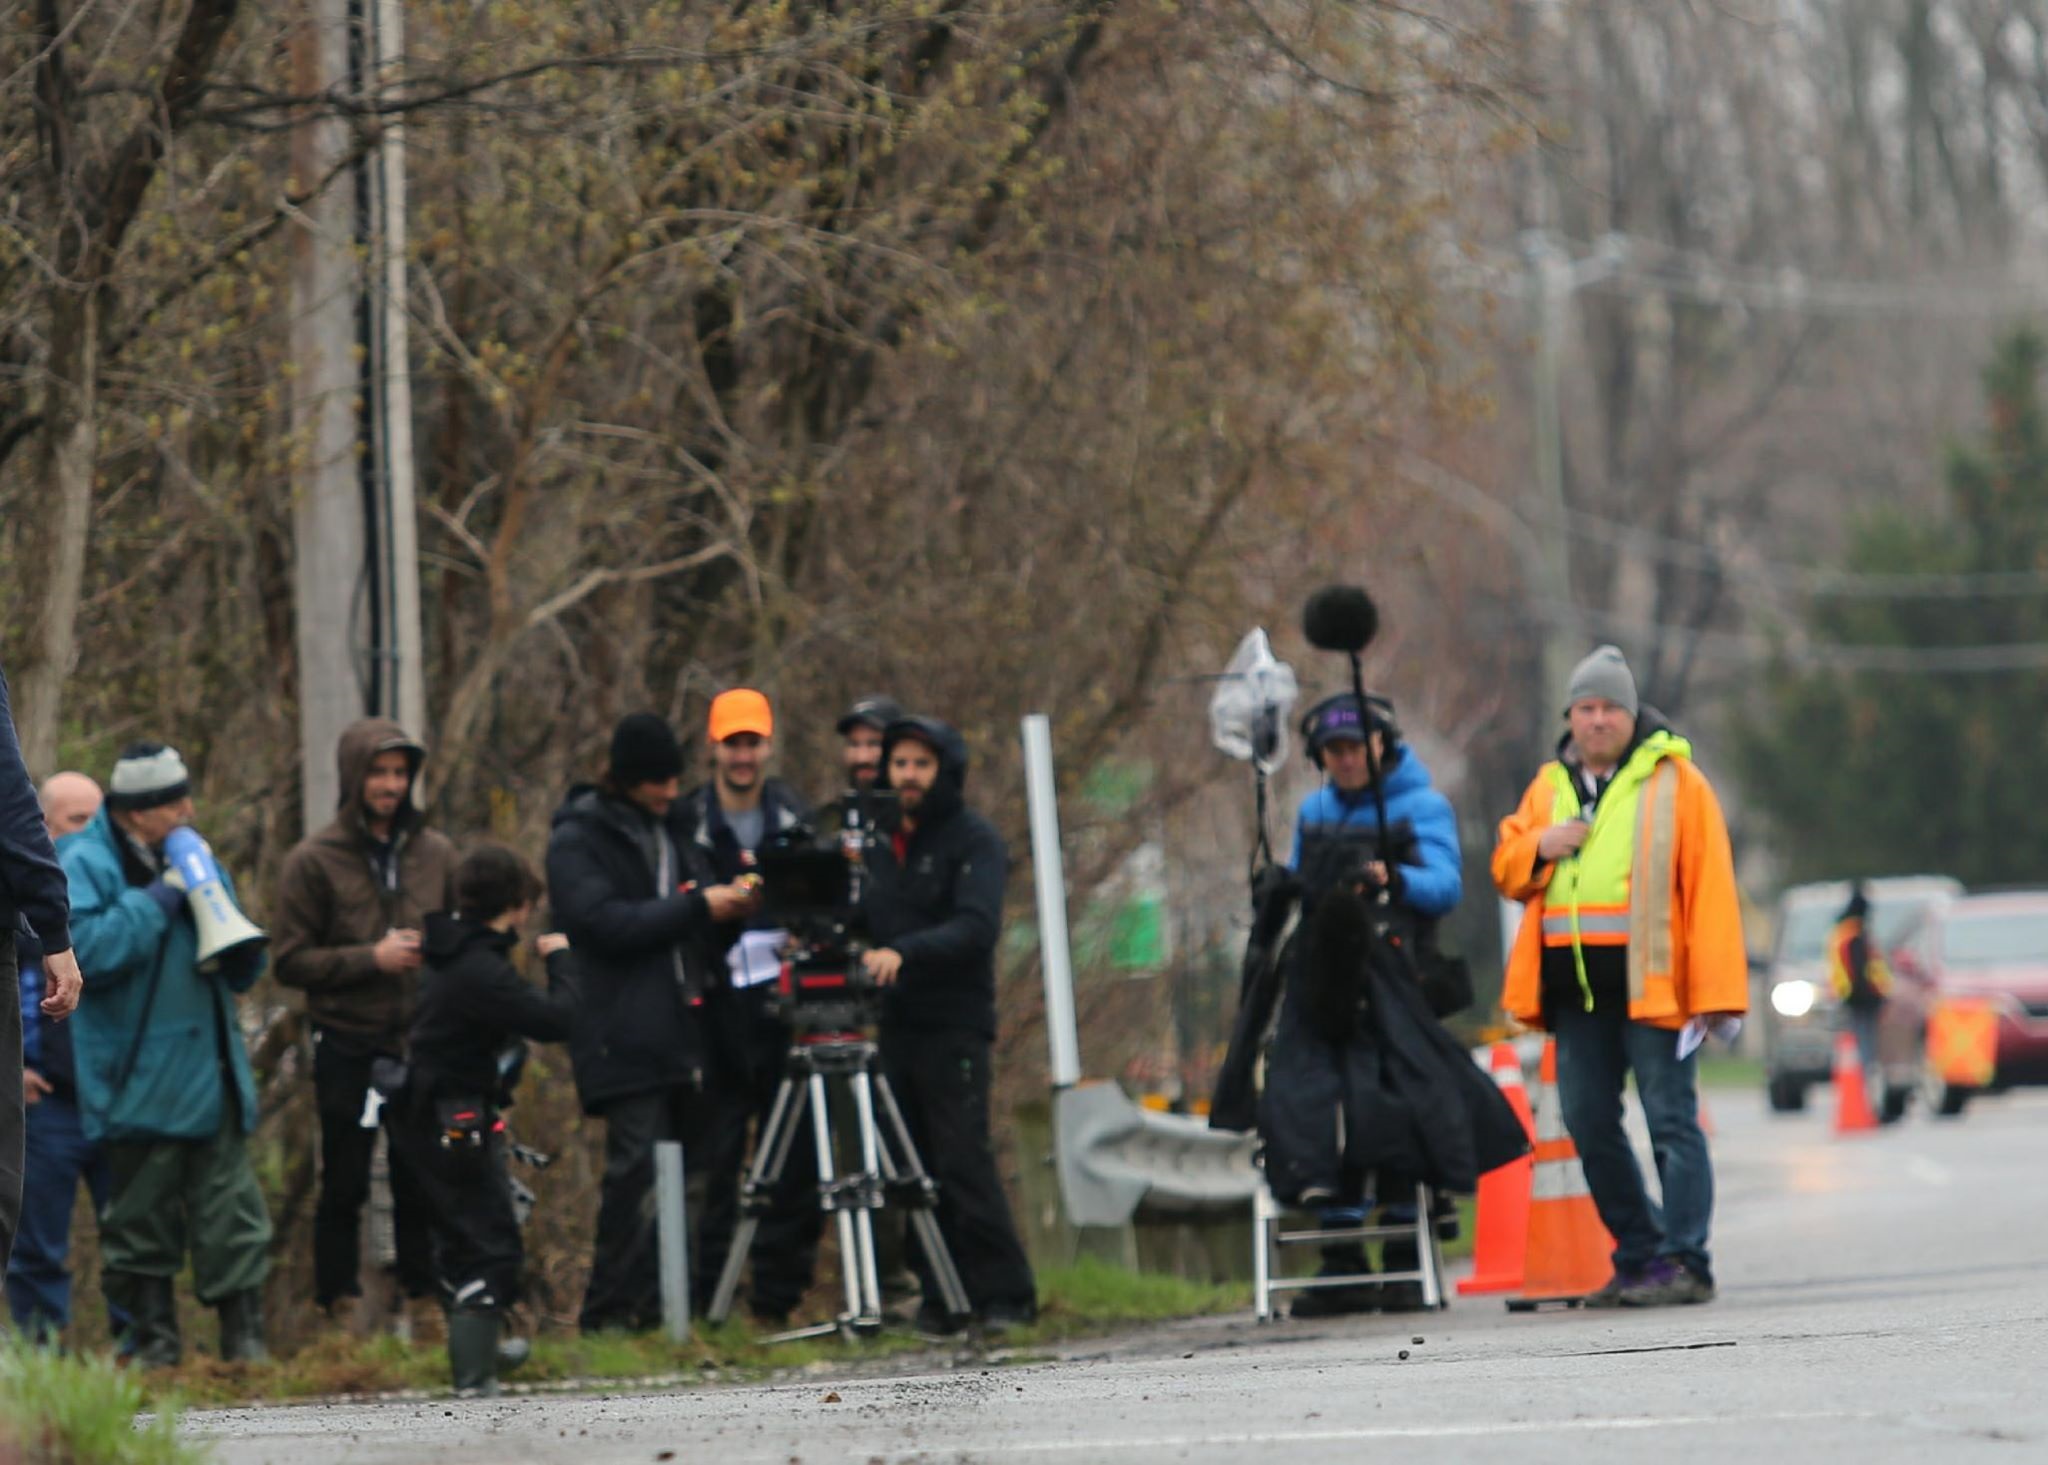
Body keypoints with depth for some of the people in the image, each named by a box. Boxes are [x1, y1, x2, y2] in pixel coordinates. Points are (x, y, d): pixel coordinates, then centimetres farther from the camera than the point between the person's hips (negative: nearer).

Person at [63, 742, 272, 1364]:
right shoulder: (87, 863, -3)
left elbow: (242, 973, 22)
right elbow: (87, 951, -19)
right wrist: (158, 900, -17)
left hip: (210, 1072, 5)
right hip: (140, 1075, -5)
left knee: (230, 1205, -1)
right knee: (141, 1215, 1)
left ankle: (245, 1335, 2)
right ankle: (153, 1337, 8)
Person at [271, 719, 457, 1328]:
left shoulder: (436, 853, 8)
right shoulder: (315, 860, -3)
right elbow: (289, 960, -5)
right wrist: (371, 959, -14)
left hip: (423, 1047, 3)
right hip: (348, 1048, -3)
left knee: (422, 1185, 4)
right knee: (344, 1186, 2)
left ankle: (424, 1297, 14)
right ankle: (340, 1307, 10)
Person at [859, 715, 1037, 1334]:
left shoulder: (974, 840, -3)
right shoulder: (878, 846, 17)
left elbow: (977, 927, -17)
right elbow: (862, 922, 22)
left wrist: (904, 953, -30)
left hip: (953, 1026, -6)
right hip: (895, 1023, 6)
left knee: (963, 1157, -12)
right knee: (915, 1166, 2)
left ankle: (1004, 1295, -8)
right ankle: (940, 1296, 7)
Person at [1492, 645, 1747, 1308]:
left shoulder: (1675, 782, -1)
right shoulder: (1549, 786, 16)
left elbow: (1710, 885, -6)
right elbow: (1508, 872, 23)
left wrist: (1714, 990, -13)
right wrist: (1538, 847, -2)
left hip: (1650, 981, -6)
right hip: (1574, 987, 6)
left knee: (1671, 1120, -6)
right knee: (1590, 1126, 8)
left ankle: (1686, 1264, -4)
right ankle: (1640, 1257, 17)